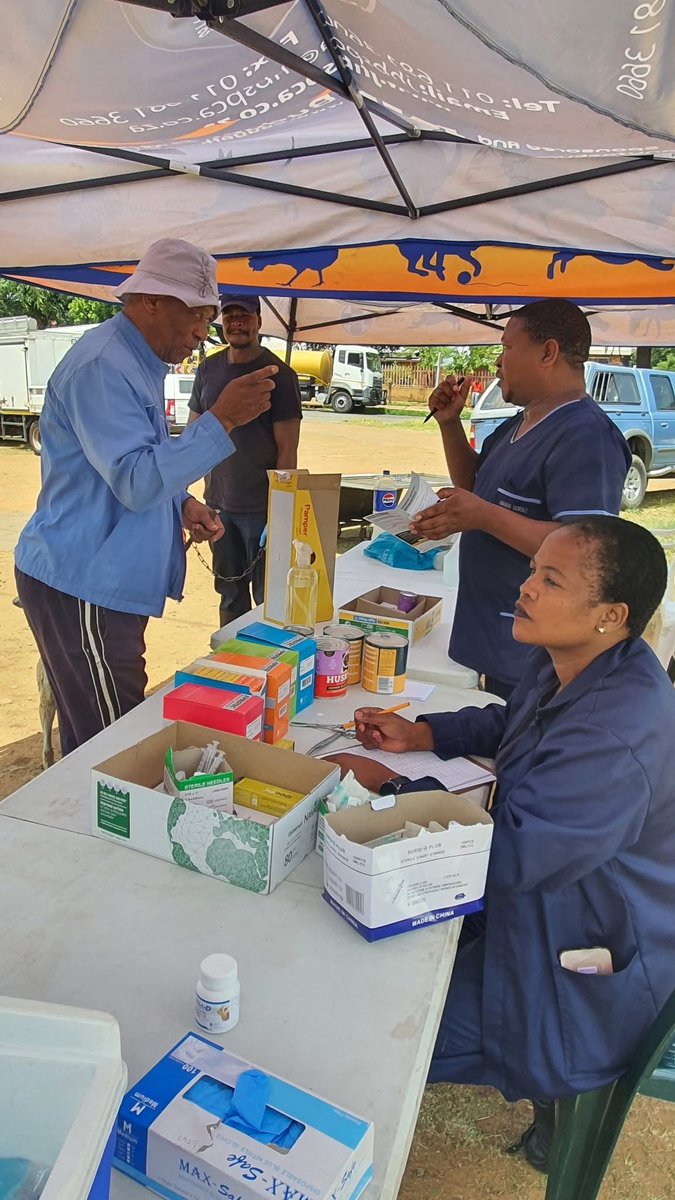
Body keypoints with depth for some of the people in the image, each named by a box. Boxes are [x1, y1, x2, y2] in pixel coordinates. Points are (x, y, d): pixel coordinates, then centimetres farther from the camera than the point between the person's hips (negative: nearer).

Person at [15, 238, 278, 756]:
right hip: (81, 588, -10)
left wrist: (182, 504, 7)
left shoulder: (139, 363, 15)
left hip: (105, 582, 10)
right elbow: (136, 482, -25)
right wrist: (221, 420, -28)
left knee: (96, 737, 17)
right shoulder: (102, 367, -18)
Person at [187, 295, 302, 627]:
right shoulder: (209, 368, 8)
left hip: (262, 507, -5)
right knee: (229, 591, 17)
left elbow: (287, 450, -9)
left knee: (266, 595, 4)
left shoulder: (278, 374, -7)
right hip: (218, 501, 5)